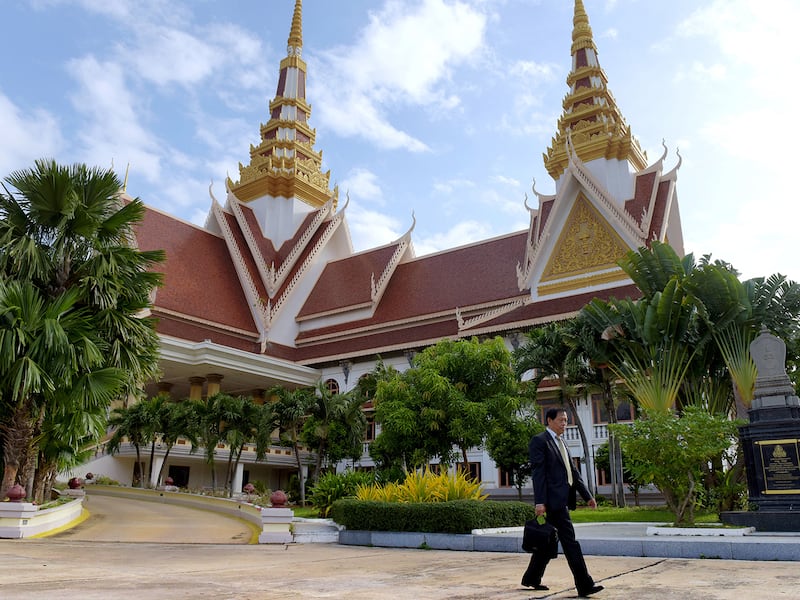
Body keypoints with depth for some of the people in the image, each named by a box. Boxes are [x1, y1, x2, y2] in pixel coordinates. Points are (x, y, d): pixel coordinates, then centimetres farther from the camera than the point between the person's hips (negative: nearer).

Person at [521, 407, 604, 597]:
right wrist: (540, 502, -20)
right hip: (553, 499, -9)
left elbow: (573, 472, 20)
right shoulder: (539, 441, -7)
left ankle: (531, 578, 25)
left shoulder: (561, 443, 21)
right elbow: (538, 473, -14)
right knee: (570, 541, -7)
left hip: (563, 500, 9)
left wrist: (587, 496, 14)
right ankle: (584, 585, -3)